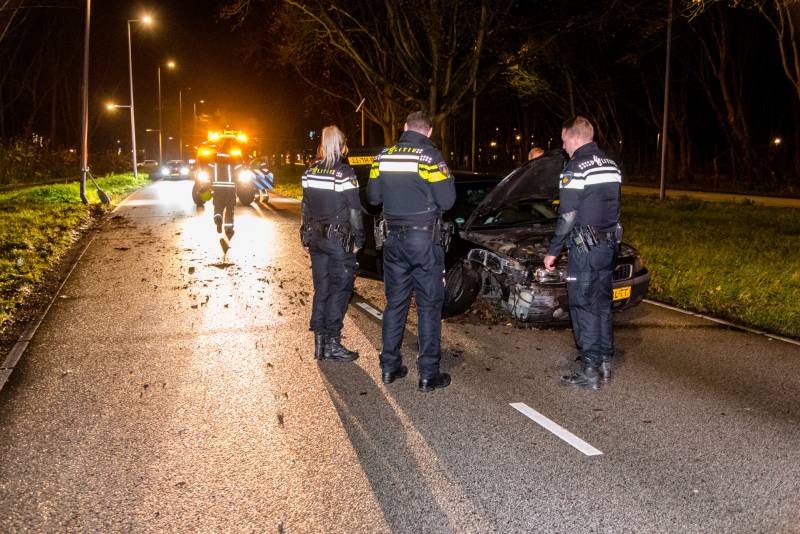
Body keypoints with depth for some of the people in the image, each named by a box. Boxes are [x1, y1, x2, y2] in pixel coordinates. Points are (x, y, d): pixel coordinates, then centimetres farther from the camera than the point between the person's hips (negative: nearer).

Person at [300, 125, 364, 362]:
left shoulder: (310, 171, 5)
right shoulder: (344, 173, -14)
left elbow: (305, 206, 11)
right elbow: (354, 211, -12)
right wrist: (358, 240, -3)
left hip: (315, 237, 6)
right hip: (339, 239, -6)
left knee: (321, 288, 14)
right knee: (340, 290, 2)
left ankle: (320, 342, 18)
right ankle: (332, 344, 4)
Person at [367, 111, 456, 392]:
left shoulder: (384, 156, 4)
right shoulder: (430, 156, -11)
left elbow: (373, 197, 10)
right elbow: (446, 200, -12)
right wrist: (448, 179, 6)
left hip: (394, 239, 5)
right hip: (424, 239, -4)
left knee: (395, 303, 14)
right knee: (429, 305, 3)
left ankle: (389, 367, 19)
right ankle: (428, 374, 5)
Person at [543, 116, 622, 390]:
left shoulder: (575, 168, -14)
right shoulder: (611, 165, 12)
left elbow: (567, 216, -17)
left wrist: (553, 251, -10)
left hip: (585, 247, -8)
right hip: (609, 244, 8)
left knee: (584, 308, -2)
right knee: (603, 304, 15)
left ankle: (590, 371, 2)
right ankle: (605, 363, 22)